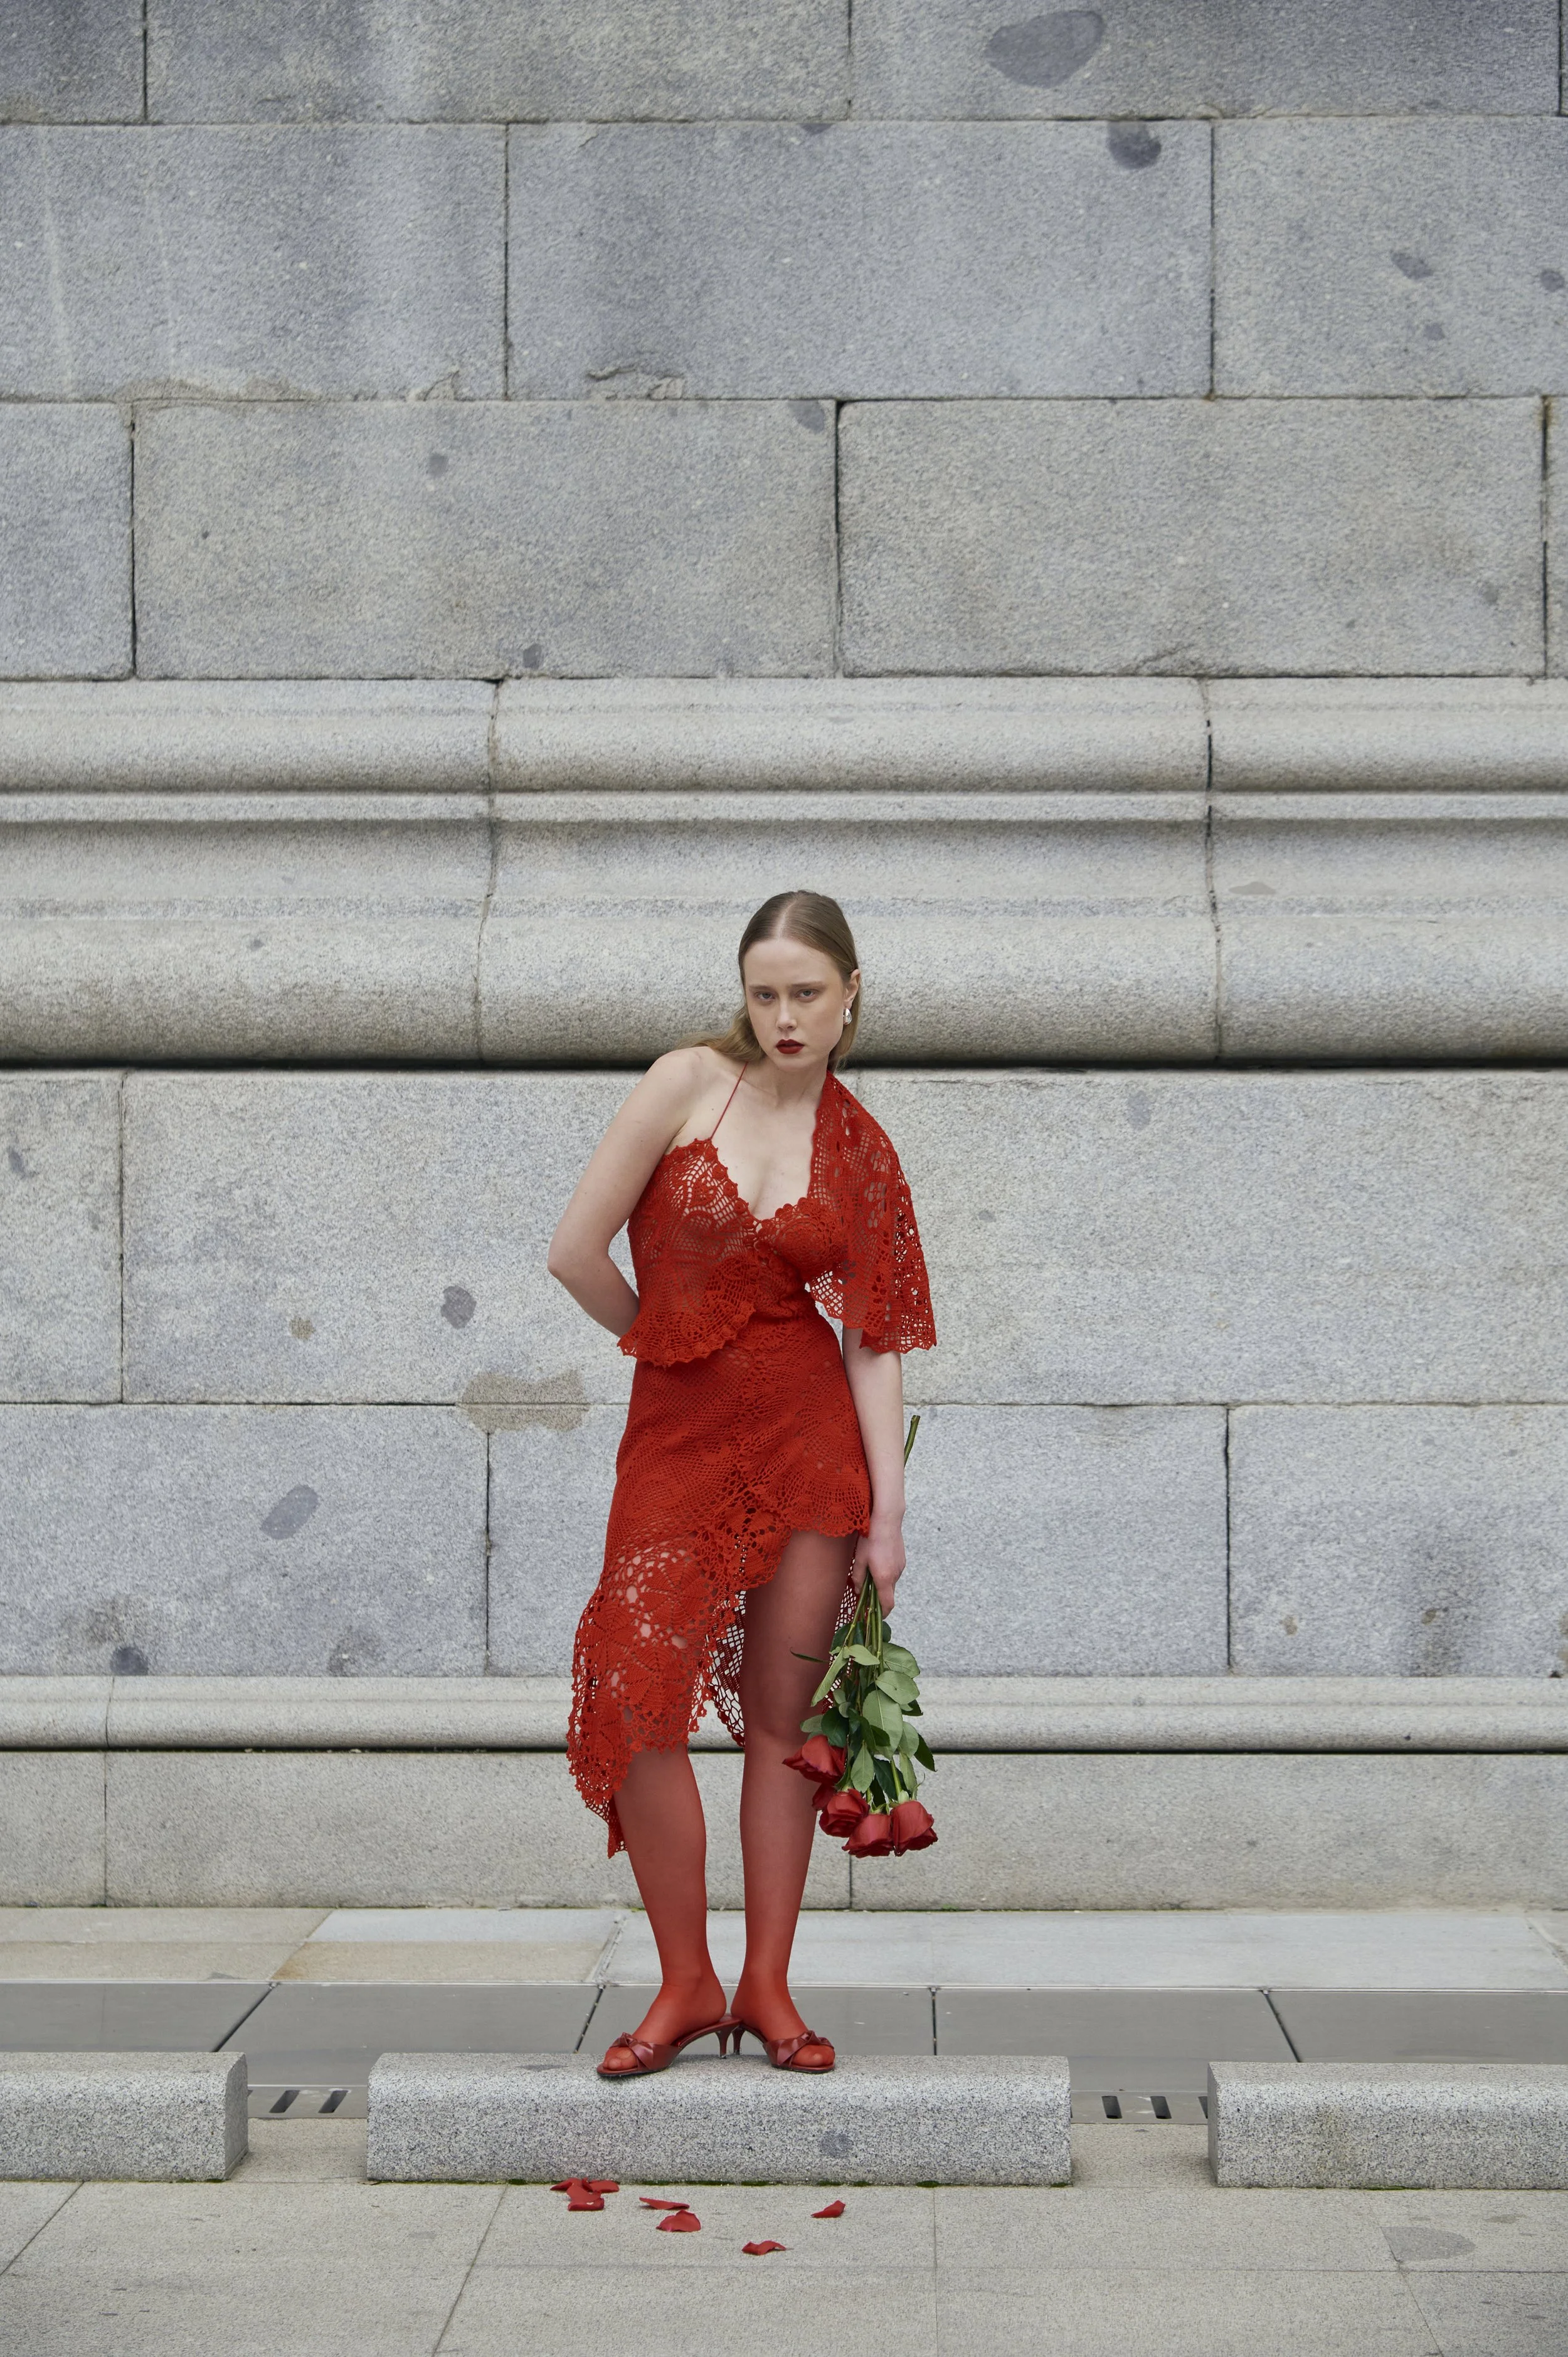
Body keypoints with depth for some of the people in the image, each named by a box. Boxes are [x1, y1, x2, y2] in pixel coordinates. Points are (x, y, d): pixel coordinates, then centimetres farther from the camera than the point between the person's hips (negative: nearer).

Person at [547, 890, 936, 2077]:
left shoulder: (859, 1148, 5)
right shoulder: (688, 1083, -3)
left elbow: (875, 1340, 2)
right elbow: (577, 1254, -4)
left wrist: (888, 1511, -3)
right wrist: (674, 1340, 9)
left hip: (811, 1435, 1)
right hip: (678, 1431, -1)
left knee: (782, 1714, 4)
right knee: (638, 1700, -9)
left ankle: (768, 1985, 15)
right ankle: (686, 1986, 6)